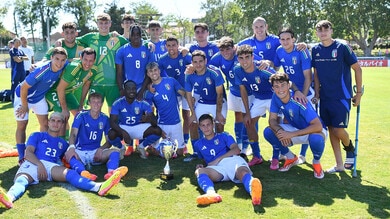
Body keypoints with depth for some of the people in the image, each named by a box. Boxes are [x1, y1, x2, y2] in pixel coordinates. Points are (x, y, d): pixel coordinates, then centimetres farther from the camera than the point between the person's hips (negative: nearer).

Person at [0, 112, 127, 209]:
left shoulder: (63, 143, 35)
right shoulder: (37, 136, 24)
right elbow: (28, 153, 7)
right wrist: (40, 164, -12)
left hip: (52, 166, 1)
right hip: (32, 164, -1)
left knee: (70, 173, -31)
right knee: (21, 180, -37)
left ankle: (99, 187, -61)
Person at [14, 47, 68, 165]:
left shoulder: (63, 67, -22)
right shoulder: (41, 71, -39)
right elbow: (24, 88, -29)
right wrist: (25, 106, -15)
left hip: (39, 97, 6)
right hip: (23, 96, -6)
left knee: (44, 124, 7)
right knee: (22, 125, -1)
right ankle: (22, 157, 7)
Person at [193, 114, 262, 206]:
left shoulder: (223, 136, 25)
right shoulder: (199, 144, 35)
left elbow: (236, 150, 8)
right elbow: (203, 159, 41)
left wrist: (218, 159, -3)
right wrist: (200, 166, 14)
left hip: (232, 160, -1)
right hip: (217, 168, 1)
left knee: (242, 172, -40)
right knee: (199, 171, -35)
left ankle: (253, 188, -77)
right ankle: (211, 193, -68)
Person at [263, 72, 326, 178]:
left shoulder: (298, 101, -31)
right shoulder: (275, 97, -13)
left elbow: (318, 126, -36)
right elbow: (272, 120, -9)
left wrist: (291, 134, -37)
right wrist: (279, 130, -32)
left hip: (312, 131, -5)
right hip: (295, 129, 6)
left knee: (316, 138, -40)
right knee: (268, 132, -16)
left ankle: (316, 162, -4)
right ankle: (291, 158, 8)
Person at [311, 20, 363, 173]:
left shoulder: (342, 48, -8)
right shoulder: (315, 50, 6)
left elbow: (357, 68, -3)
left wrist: (359, 92, -3)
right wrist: (316, 93, 6)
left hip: (342, 96, -5)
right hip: (325, 97, 5)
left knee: (338, 129, -10)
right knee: (331, 129, 6)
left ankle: (350, 149, 24)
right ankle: (339, 165, 17)